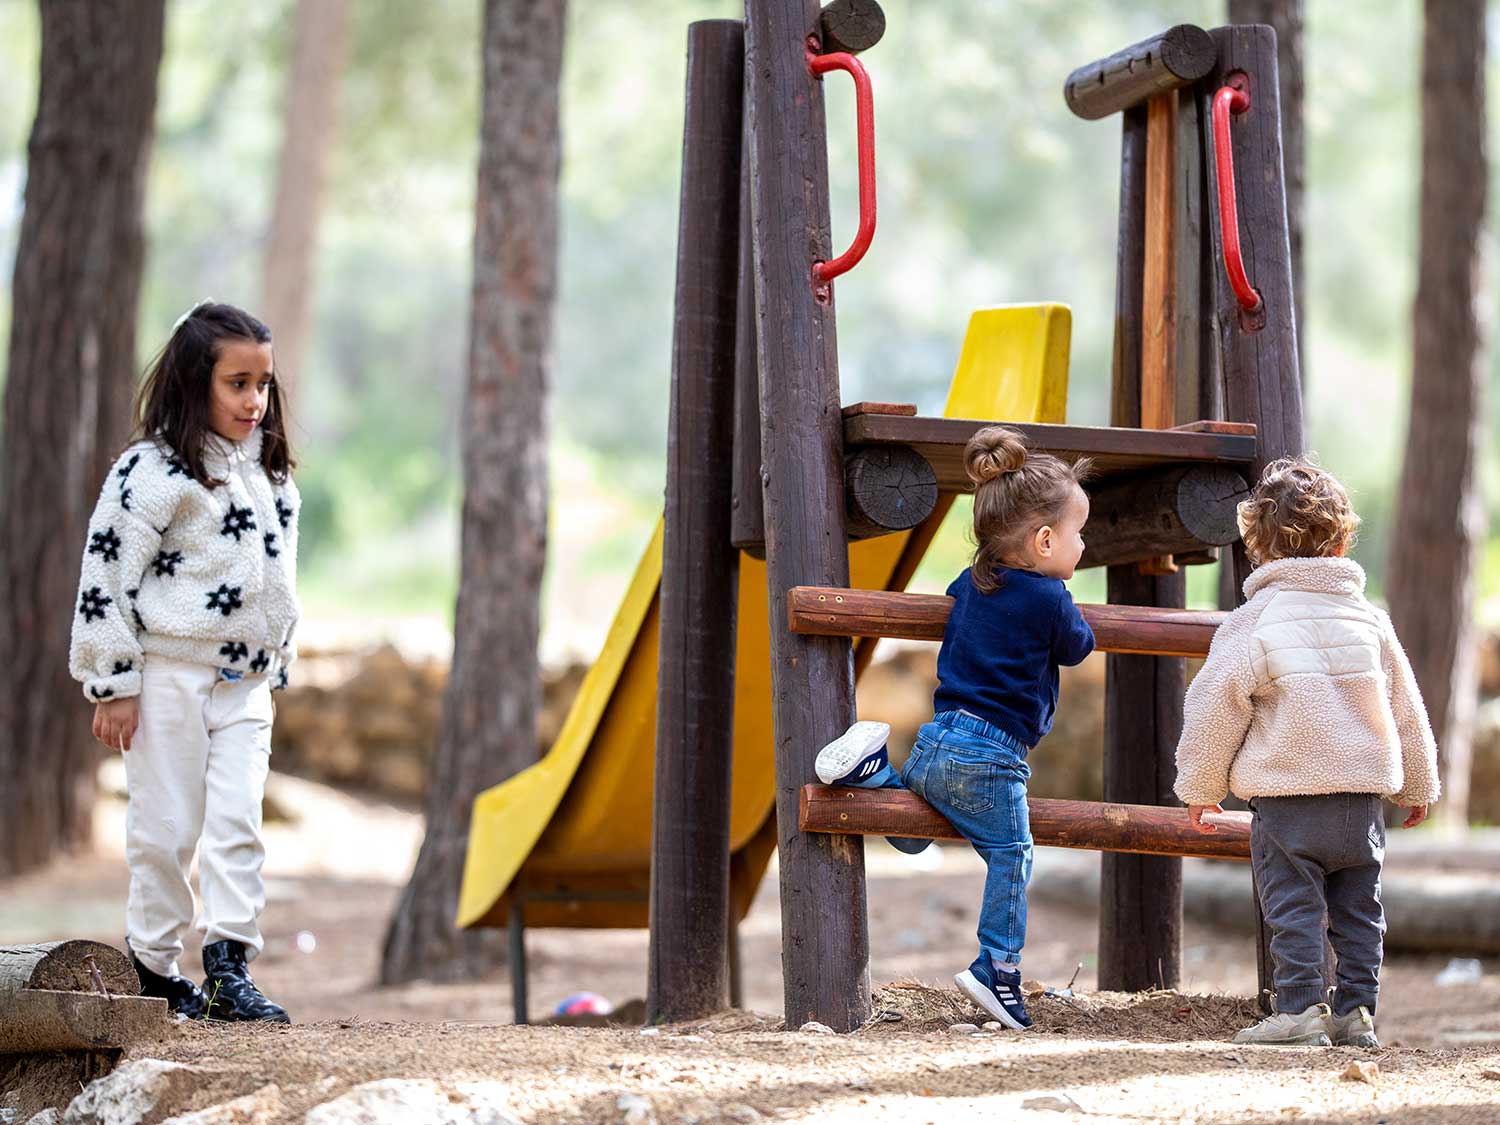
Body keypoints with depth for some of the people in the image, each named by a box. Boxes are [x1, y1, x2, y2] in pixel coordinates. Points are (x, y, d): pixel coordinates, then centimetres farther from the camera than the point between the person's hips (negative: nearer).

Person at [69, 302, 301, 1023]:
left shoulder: (269, 473, 12)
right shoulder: (155, 469, -10)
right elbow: (106, 575, -12)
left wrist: (276, 663, 20)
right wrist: (113, 686, -13)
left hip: (244, 682, 6)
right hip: (169, 676, -6)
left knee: (238, 820, -4)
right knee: (167, 828, 1)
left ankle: (229, 967, -4)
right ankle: (153, 967, 12)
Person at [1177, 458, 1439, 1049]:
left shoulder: (1252, 622, -6)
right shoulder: (1370, 619, 7)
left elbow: (1214, 708, -5)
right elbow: (1406, 710, 15)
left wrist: (1200, 788, 8)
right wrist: (1417, 785, 29)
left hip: (1285, 795, -4)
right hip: (1362, 795, 4)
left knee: (1293, 906, -1)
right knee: (1358, 909, 11)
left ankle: (1301, 1008, -6)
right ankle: (1355, 1010, 10)